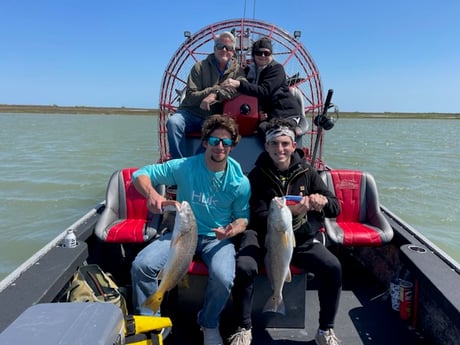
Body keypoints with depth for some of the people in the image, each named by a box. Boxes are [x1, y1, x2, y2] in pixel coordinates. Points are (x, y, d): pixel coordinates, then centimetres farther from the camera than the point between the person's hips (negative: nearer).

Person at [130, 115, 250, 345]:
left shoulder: (240, 182, -6)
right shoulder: (184, 167, -9)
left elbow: (242, 217, 4)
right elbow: (141, 174, -6)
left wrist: (233, 230, -20)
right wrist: (151, 193, -28)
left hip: (217, 238, 0)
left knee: (223, 278, -30)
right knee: (141, 265, -21)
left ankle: (209, 324, 6)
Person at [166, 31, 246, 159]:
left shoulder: (237, 70, 8)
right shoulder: (200, 67, 3)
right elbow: (190, 97, -4)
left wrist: (215, 95, -26)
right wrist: (215, 89, -14)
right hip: (191, 112, 0)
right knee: (173, 122, -30)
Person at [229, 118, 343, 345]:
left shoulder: (306, 172, 2)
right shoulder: (257, 175, -4)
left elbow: (336, 208, 2)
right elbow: (259, 216, -10)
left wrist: (323, 201, -23)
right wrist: (289, 212, -29)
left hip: (303, 239, 2)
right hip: (265, 236, -2)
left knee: (333, 268, -21)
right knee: (244, 268, -29)